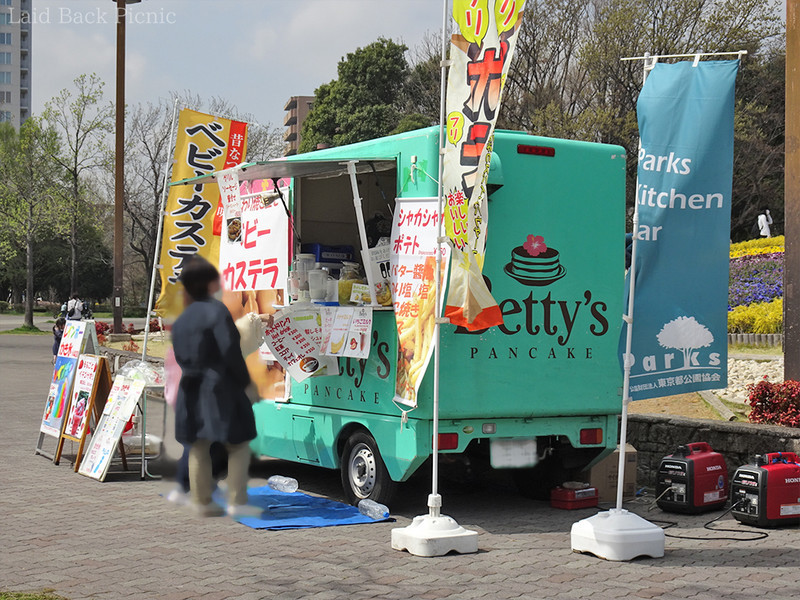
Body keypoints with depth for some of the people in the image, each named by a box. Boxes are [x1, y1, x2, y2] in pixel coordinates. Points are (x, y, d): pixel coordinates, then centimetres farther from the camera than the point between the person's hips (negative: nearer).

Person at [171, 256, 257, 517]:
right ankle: (237, 502, -1)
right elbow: (230, 350, -16)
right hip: (220, 387, -7)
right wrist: (244, 380, -6)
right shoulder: (216, 310, -12)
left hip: (191, 390, 7)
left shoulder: (181, 320, 11)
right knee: (238, 446, 3)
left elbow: (180, 356, 10)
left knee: (198, 447, 12)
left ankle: (202, 502, 16)